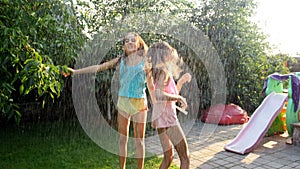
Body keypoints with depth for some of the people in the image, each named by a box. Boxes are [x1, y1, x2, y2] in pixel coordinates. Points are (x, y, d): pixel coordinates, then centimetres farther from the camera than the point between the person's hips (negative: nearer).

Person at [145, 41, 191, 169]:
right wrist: (180, 98, -16)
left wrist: (181, 81, 19)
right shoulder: (164, 72, -11)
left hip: (161, 119, 10)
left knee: (168, 157, 19)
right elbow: (158, 95, -27)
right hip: (167, 117, -9)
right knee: (185, 157, -2)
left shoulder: (158, 72, 17)